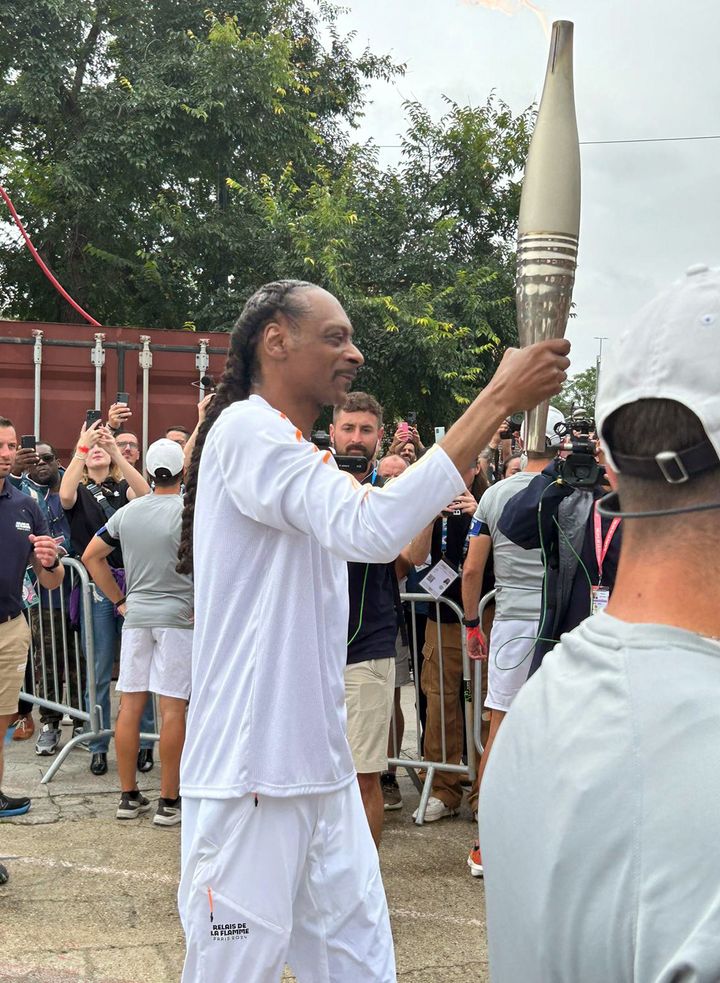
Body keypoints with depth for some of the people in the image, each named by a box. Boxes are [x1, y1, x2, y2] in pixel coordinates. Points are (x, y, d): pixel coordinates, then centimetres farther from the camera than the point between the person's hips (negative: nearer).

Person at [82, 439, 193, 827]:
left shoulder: (128, 512, 7)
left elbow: (91, 556, 14)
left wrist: (120, 600, 16)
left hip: (136, 616, 5)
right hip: (178, 617, -5)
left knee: (130, 704, 9)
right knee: (173, 708, -2)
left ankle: (129, 796, 17)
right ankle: (169, 802, 3)